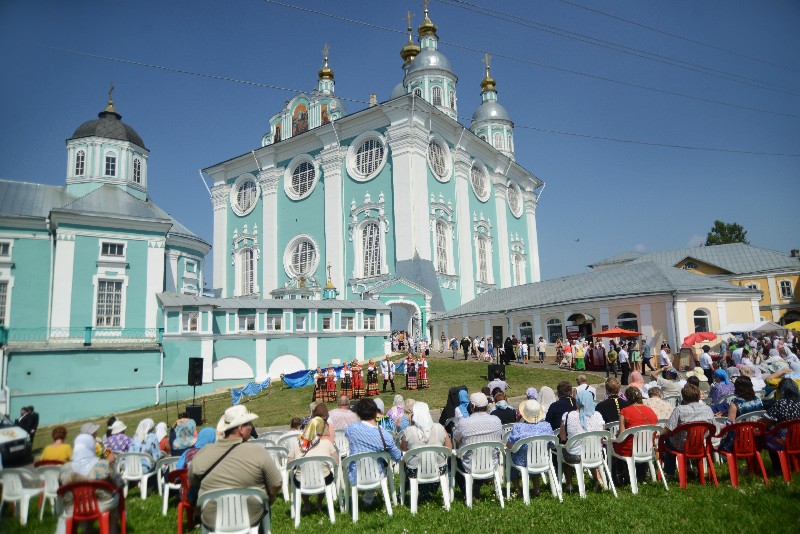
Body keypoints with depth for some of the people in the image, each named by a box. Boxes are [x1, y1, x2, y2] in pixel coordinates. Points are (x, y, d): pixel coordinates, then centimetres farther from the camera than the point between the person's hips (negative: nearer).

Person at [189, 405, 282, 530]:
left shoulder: (202, 453, -9)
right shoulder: (258, 451, -17)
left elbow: (192, 483, 8)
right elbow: (276, 485, -10)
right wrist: (267, 500, 10)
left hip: (211, 522, 2)